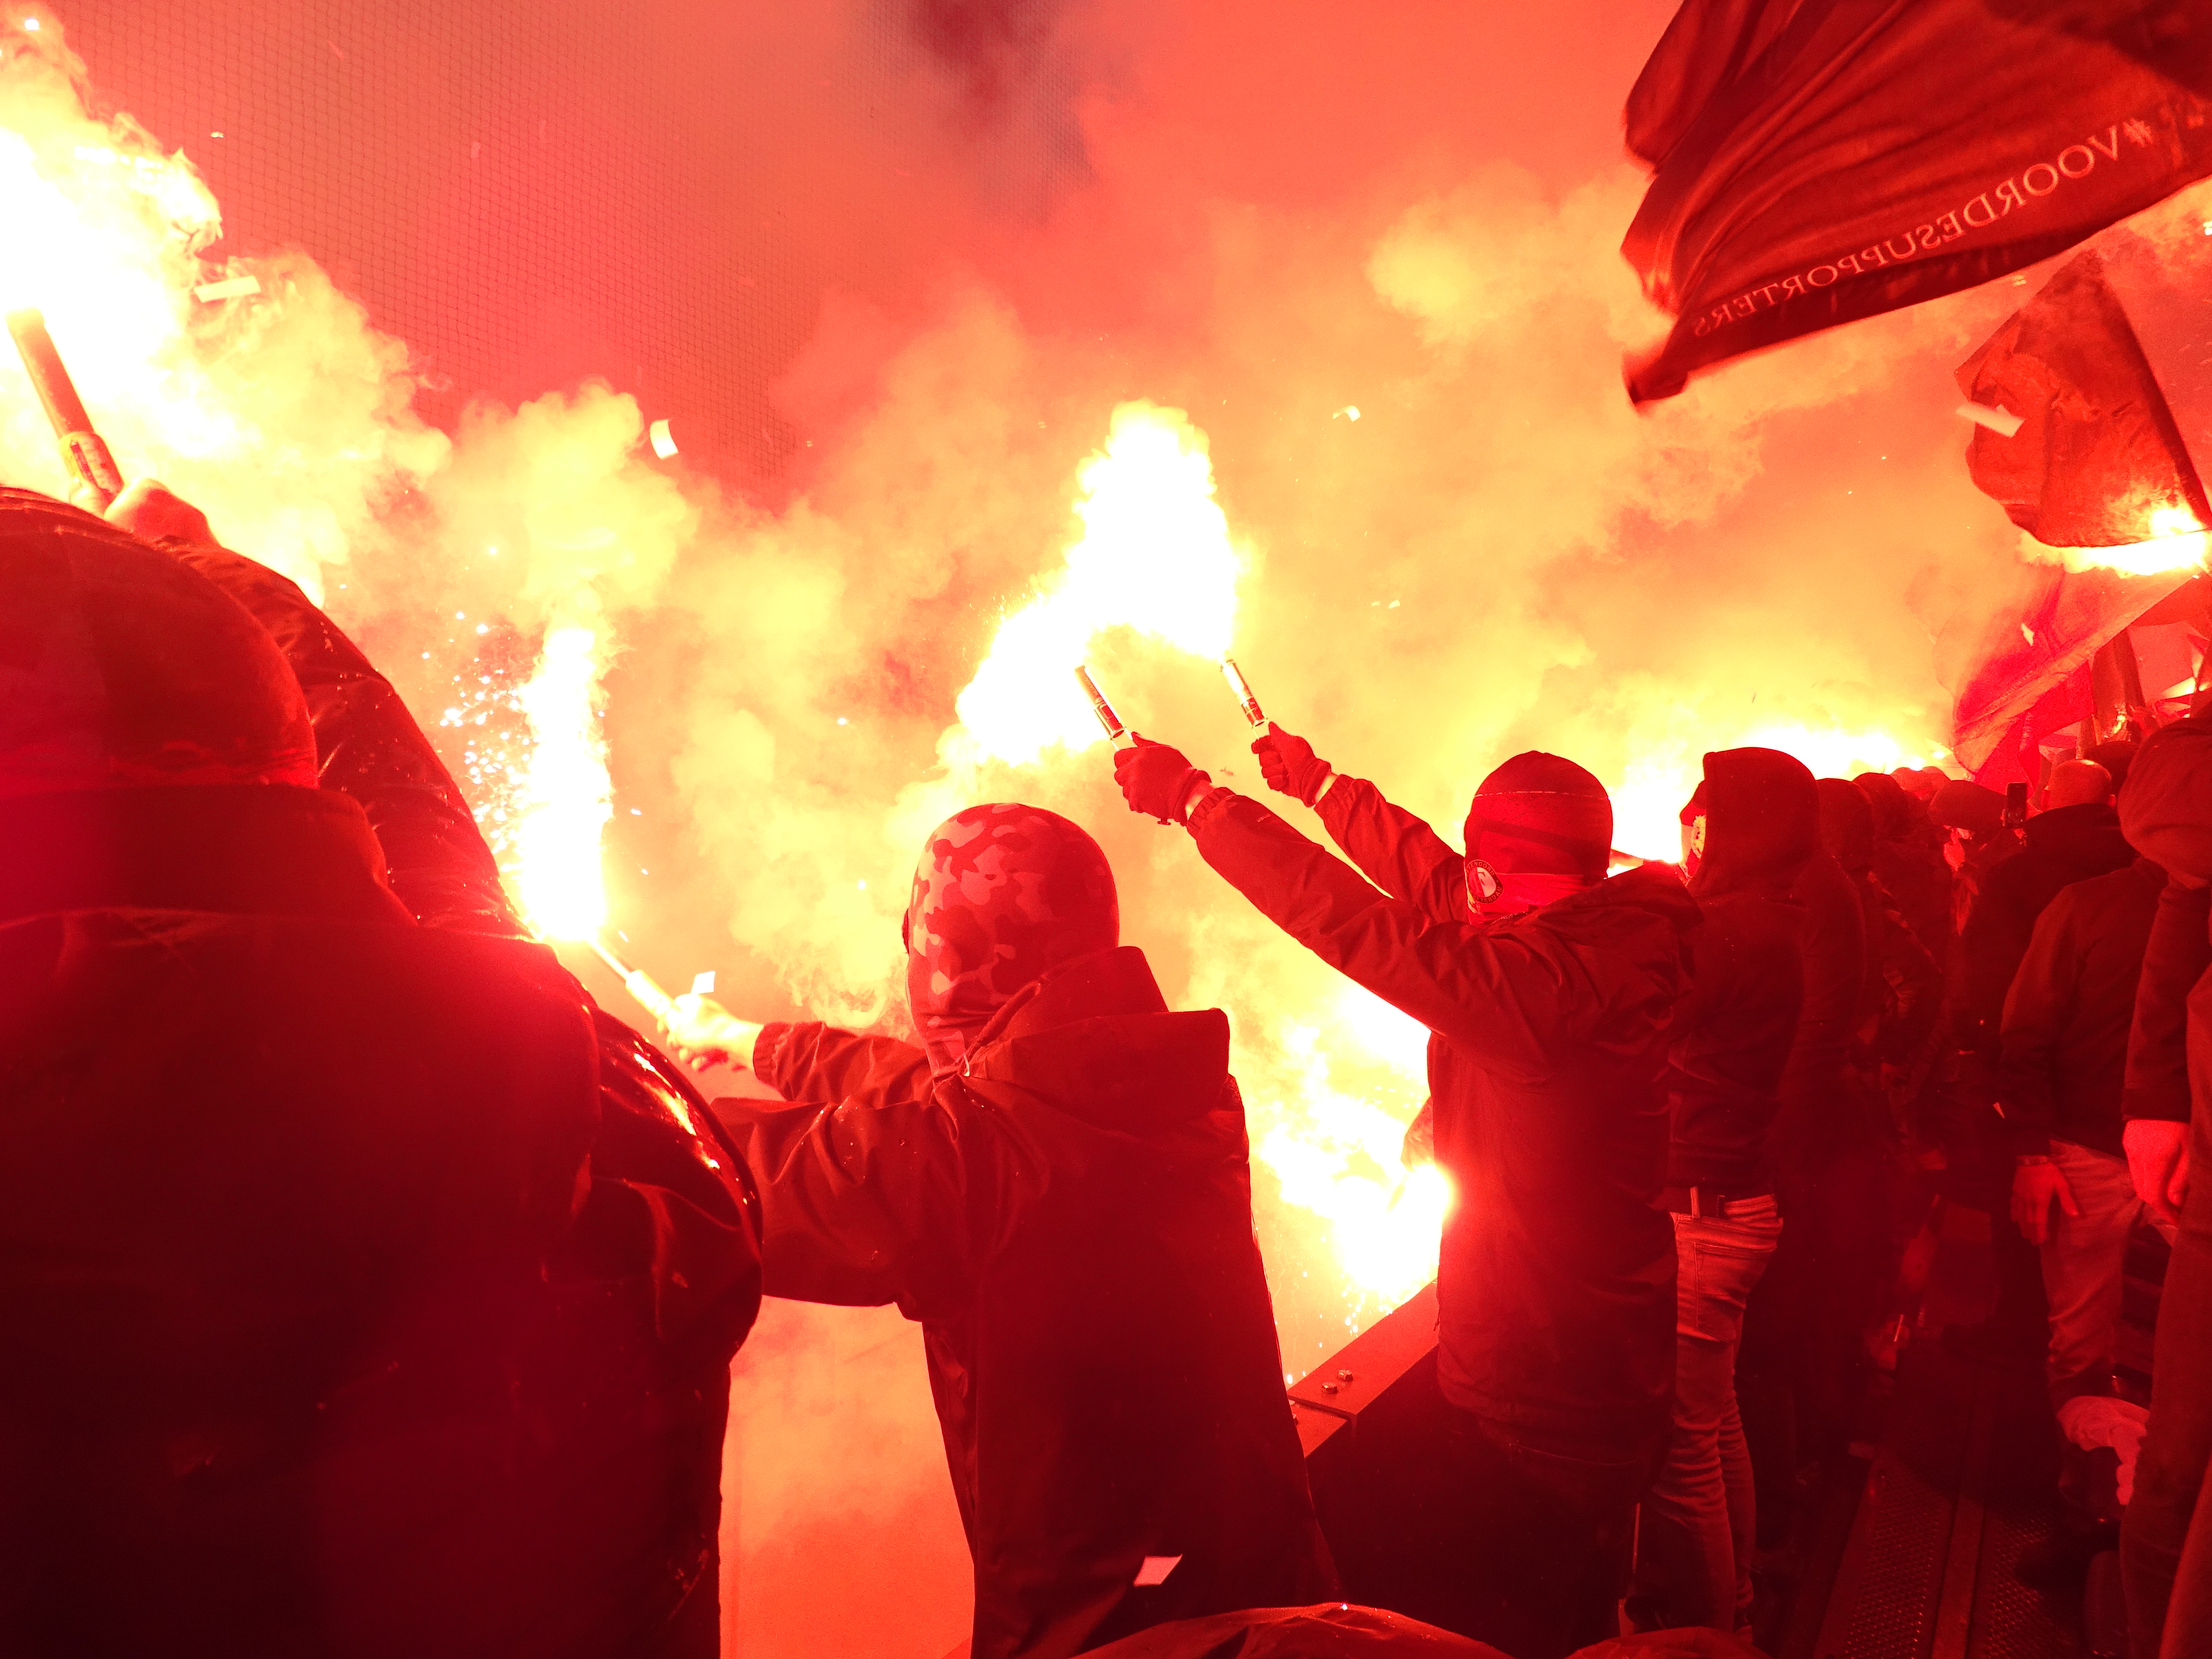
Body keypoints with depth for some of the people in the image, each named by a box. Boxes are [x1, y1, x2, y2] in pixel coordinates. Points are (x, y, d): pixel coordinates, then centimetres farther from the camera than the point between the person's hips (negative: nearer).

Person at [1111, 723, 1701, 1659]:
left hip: (1536, 1403, -9)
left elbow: (1362, 926, -32)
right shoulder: (1604, 942, -3)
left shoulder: (1547, 978, -31)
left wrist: (1196, 800, -25)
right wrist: (1320, 785, 17)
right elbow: (1438, 886, 7)